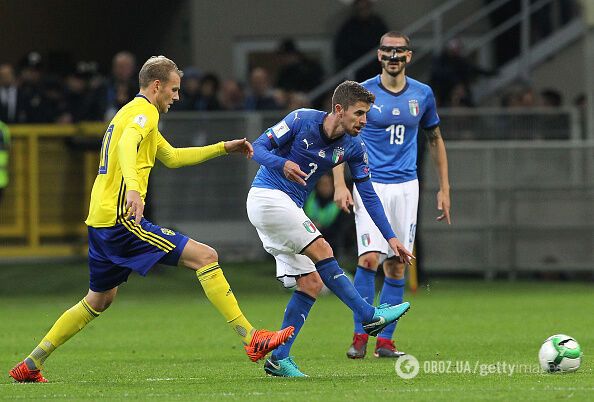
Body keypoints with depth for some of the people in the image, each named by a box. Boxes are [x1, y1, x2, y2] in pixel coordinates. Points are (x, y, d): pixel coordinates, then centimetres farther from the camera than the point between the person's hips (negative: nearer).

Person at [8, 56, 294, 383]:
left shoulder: (132, 112, 25)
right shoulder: (143, 112, -7)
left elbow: (171, 157, 35)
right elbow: (127, 146, -29)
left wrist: (224, 148, 34)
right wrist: (132, 188, -46)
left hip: (100, 221, 10)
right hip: (121, 220, -10)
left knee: (100, 300, 22)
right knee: (205, 257, -11)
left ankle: (30, 366, 23)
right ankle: (251, 339, -16)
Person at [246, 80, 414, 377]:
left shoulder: (353, 146, 0)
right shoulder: (302, 120, -15)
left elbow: (368, 194, 4)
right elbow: (258, 148, -12)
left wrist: (390, 237, -2)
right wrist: (282, 164, -34)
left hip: (290, 208, 7)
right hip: (267, 195, -7)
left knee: (312, 282, -2)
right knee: (322, 251, -18)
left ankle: (279, 359, -1)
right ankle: (370, 316, -12)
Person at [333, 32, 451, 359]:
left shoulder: (422, 95, 5)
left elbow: (435, 139, 17)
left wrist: (444, 188, 14)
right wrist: (340, 185, -10)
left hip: (406, 185, 3)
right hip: (370, 184, -3)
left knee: (397, 266, 1)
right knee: (369, 258, -17)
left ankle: (385, 341, 7)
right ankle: (360, 335, -7)